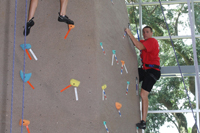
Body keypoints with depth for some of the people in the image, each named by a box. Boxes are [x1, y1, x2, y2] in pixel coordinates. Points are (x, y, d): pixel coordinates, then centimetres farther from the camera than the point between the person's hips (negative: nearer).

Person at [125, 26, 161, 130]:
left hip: (153, 70, -10)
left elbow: (140, 47, -23)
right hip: (145, 69, 10)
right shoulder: (144, 42, 20)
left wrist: (130, 34, -22)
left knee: (143, 94, -13)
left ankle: (143, 122, -9)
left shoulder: (152, 41, -9)